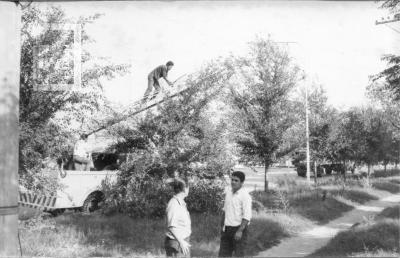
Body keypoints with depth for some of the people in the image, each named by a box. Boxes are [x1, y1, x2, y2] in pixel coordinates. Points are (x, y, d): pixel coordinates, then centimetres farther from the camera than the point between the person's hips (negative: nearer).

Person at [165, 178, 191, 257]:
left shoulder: (181, 203, 12)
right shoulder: (173, 204, -16)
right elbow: (171, 226, -22)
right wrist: (181, 241, -28)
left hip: (183, 240, 9)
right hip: (175, 242, -9)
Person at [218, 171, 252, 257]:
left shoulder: (245, 196, -15)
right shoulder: (228, 191, 5)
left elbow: (247, 216, -19)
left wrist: (240, 231, -24)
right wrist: (222, 224, 19)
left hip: (238, 228, -7)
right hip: (227, 228, 7)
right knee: (223, 254, 12)